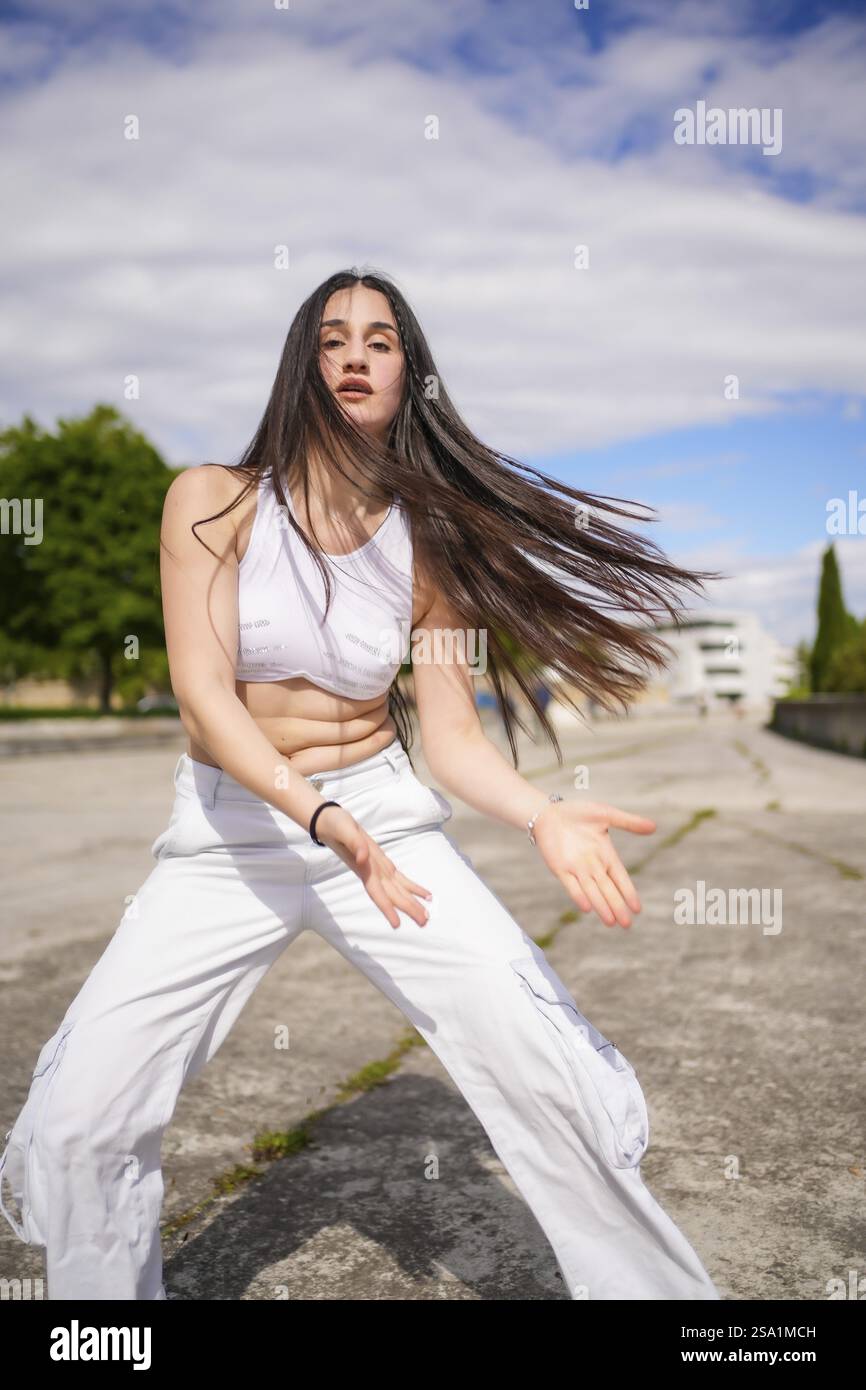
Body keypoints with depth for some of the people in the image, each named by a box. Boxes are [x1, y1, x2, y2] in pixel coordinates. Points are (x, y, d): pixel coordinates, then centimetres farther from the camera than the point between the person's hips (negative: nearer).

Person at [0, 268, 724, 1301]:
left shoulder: (429, 541, -1)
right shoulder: (214, 501, -7)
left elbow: (454, 739, -3)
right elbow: (203, 694, -16)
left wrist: (547, 817, -25)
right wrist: (323, 818, -32)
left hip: (385, 814, 1)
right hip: (229, 834, 0)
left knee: (551, 1073, -12)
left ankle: (658, 1287, 11)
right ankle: (108, 1289, 22)